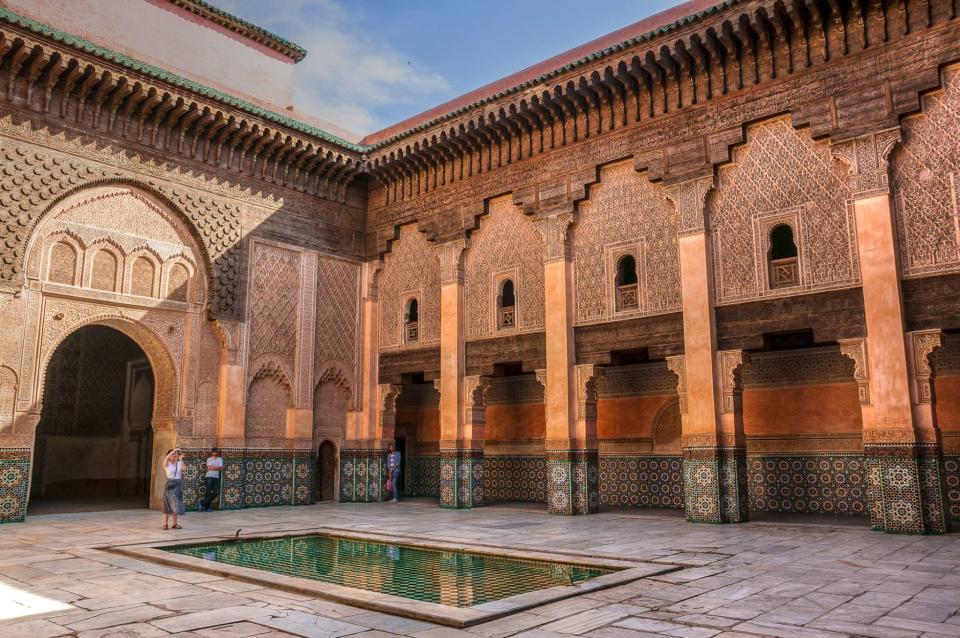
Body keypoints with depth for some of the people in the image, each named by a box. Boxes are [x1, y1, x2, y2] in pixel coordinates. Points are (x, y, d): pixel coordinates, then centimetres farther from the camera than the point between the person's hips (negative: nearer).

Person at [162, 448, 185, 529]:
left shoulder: (179, 463, 7)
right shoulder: (167, 464, 0)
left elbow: (183, 468, -13)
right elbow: (167, 458, -21)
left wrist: (181, 459, -23)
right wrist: (174, 450, -28)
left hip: (178, 485, 3)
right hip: (169, 484, -3)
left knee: (176, 504, 4)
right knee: (168, 504, -2)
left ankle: (175, 523, 11)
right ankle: (165, 524, 4)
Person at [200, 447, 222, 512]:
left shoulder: (220, 459, 13)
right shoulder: (209, 459, 3)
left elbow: (221, 469, 0)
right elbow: (209, 467, -10)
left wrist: (213, 467, -9)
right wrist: (218, 468, -5)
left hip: (216, 478, 4)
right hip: (209, 477, -4)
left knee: (215, 493, -4)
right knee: (208, 492, -6)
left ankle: (203, 502, 8)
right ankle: (207, 506, 4)